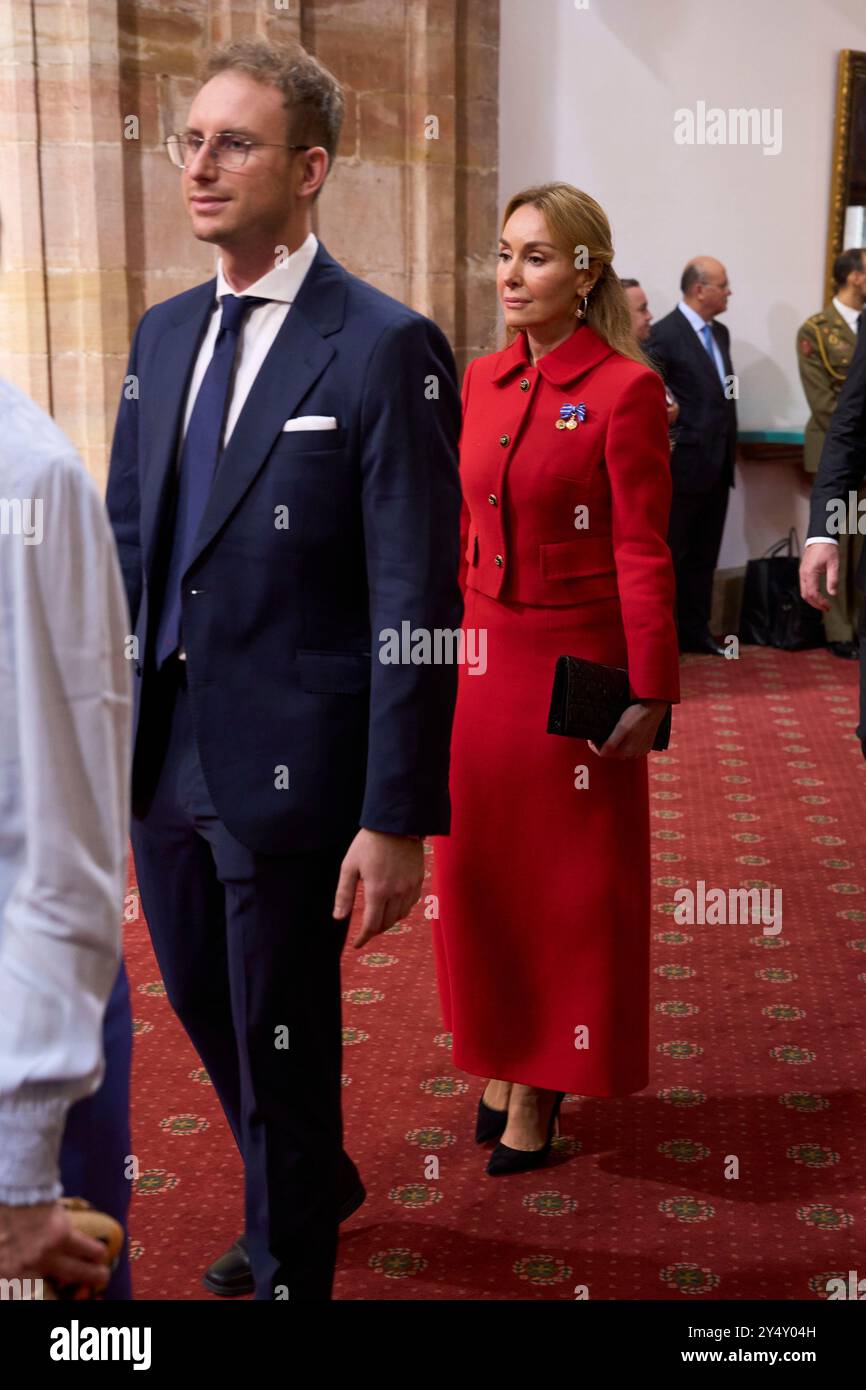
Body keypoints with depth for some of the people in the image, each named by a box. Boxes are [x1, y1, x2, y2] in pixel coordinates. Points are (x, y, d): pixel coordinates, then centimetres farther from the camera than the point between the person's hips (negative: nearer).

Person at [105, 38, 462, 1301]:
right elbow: (126, 539, 13)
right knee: (203, 1007, 23)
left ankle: (290, 1264, 36)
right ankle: (314, 1188, 51)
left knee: (280, 1044, 9)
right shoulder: (164, 334, 9)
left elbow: (417, 602, -15)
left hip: (284, 767, -7)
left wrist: (398, 818, -17)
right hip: (163, 756, 7)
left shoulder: (387, 350, -13)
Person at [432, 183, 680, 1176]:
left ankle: (543, 1091, 24)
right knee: (481, 866, 14)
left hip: (574, 665, -6)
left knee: (566, 878, 8)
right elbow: (472, 528, 12)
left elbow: (643, 553, -13)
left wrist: (649, 694, -14)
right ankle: (504, 1064, 33)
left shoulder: (624, 389, -12)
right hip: (486, 658, 6)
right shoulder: (483, 381, 7)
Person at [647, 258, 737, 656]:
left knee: (704, 556, 14)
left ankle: (695, 630, 24)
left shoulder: (720, 333, 13)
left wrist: (729, 445, 9)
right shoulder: (664, 335, -12)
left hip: (717, 466, 8)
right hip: (683, 466, -8)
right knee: (669, 555, 1)